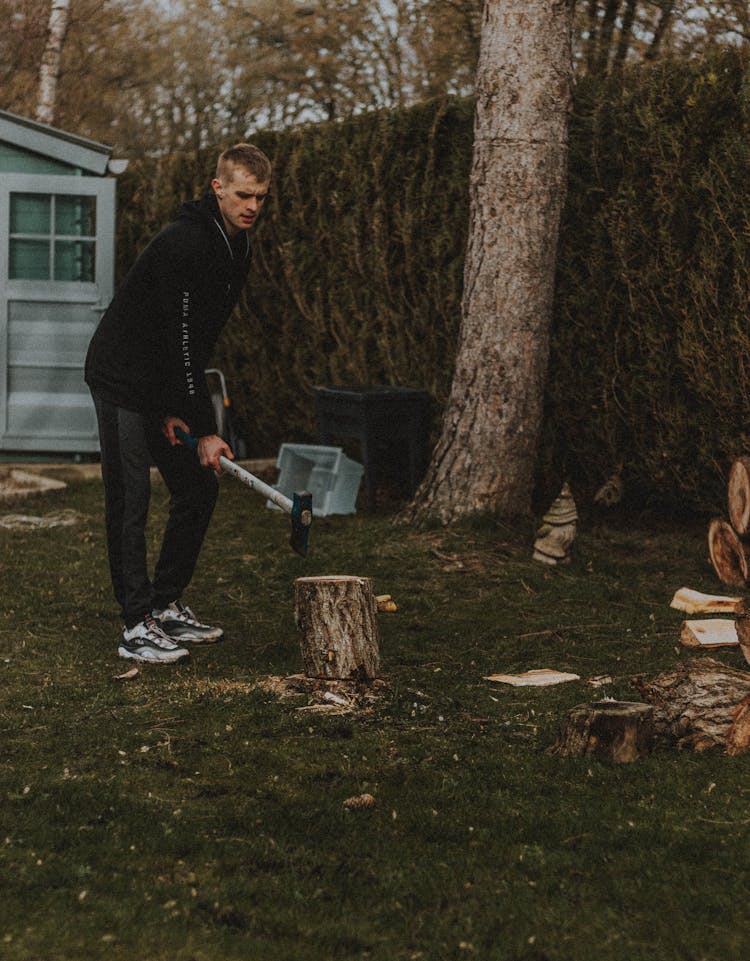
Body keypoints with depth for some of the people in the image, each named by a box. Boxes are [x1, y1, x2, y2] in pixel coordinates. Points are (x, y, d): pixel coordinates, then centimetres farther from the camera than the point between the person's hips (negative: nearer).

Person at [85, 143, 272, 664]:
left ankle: (167, 606, 18)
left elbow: (201, 339, 8)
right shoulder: (185, 243, -24)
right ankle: (137, 626, -4)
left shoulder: (238, 248, 5)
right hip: (123, 380, -9)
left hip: (168, 382, 9)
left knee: (199, 487, 9)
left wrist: (179, 409, 1)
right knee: (130, 502, -7)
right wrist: (205, 430, -23)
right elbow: (183, 341, -25)